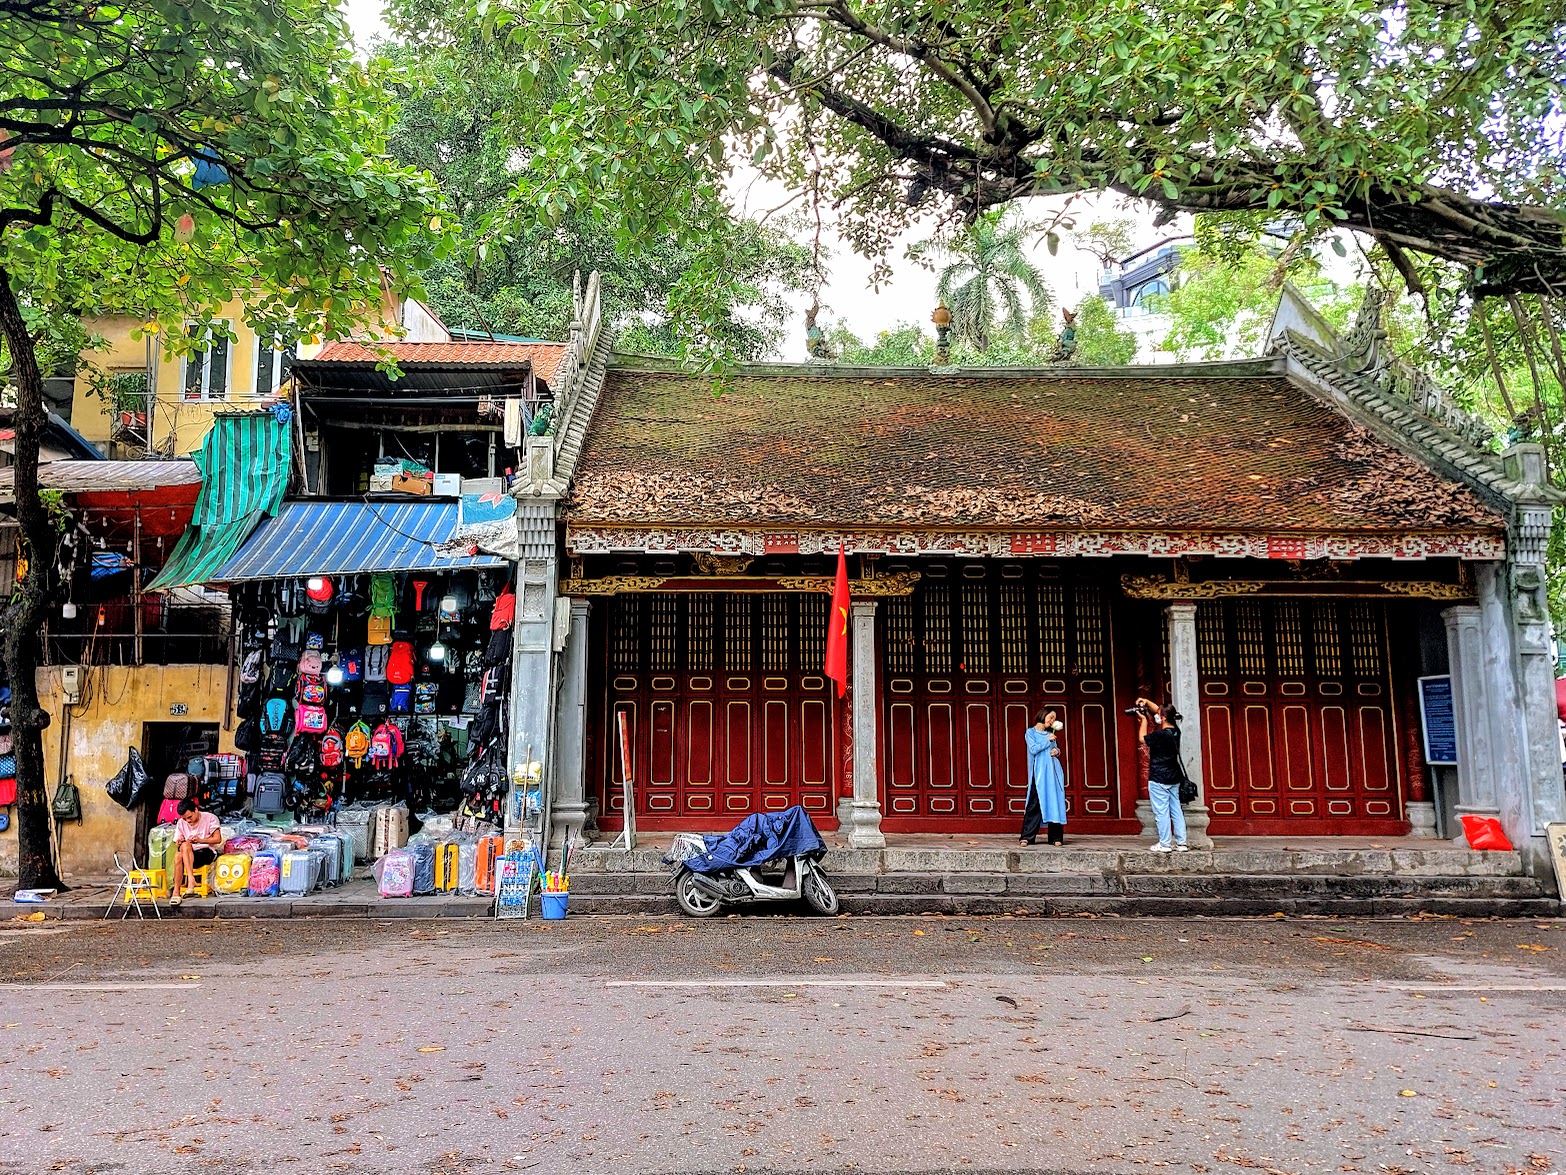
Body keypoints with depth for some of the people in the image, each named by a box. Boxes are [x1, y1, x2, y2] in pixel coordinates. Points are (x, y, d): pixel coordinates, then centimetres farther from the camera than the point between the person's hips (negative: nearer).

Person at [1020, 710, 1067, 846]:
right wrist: (1048, 740, -7)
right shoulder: (1030, 732, 3)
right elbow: (1033, 749, -9)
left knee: (1055, 802, 0)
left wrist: (1057, 751, 2)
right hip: (1039, 772, -5)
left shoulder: (1050, 733, 19)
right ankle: (1027, 837, -9)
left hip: (1053, 771, 5)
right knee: (1035, 804, -10)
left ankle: (1056, 837, 3)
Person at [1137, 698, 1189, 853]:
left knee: (1161, 812, -1)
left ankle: (1165, 844, 2)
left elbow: (1142, 738, -3)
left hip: (1159, 779, -8)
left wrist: (1143, 720, 4)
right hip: (1174, 778, 8)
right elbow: (1158, 710, 16)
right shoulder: (1175, 731, 5)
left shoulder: (1160, 734, -20)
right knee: (1176, 810, 10)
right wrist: (1146, 701, 12)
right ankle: (1181, 843, 12)